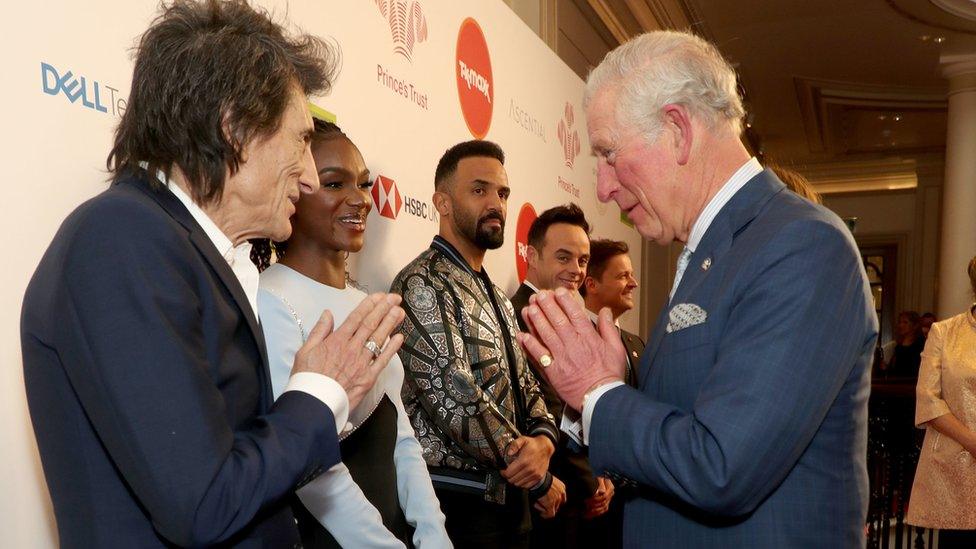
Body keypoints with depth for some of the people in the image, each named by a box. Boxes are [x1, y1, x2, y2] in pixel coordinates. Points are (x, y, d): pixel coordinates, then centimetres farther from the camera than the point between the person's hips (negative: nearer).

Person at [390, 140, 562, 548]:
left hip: (510, 496, 8)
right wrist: (538, 477, -13)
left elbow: (525, 385, 11)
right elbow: (454, 397, -23)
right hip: (458, 501, -8)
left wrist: (543, 440, -11)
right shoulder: (423, 283, -15)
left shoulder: (496, 297, 14)